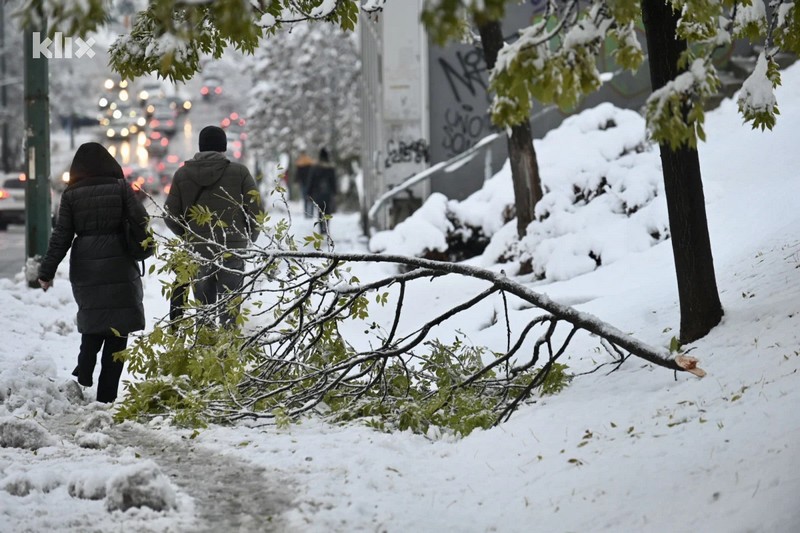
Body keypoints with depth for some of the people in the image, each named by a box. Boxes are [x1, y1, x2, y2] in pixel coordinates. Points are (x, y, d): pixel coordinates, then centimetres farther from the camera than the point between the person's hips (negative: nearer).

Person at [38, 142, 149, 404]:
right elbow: (141, 220, -7)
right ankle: (107, 392, 1)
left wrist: (47, 271, 5)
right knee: (117, 324, 3)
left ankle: (84, 370, 10)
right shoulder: (120, 188, -4)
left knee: (92, 316, 23)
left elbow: (61, 237, -1)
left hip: (84, 267, 2)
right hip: (118, 265, -2)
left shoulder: (71, 194, 0)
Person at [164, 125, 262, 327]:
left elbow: (170, 216, 2)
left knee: (203, 307, 13)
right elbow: (256, 210, -6)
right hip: (232, 250, -2)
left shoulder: (182, 174, 0)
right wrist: (247, 238, 11)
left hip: (197, 252, 2)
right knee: (229, 309, 5)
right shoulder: (239, 172, -6)